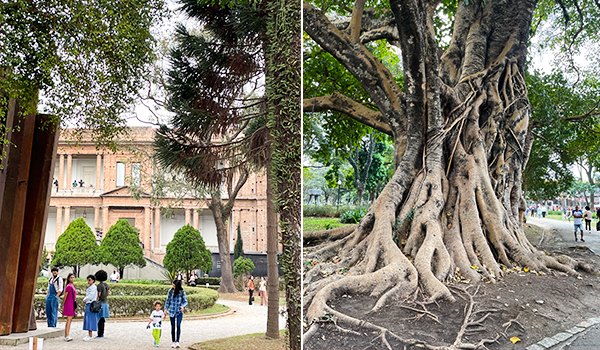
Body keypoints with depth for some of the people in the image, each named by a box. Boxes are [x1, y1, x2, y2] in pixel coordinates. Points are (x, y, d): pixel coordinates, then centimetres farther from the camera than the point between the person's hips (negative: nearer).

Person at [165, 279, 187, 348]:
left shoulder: (182, 292, -7)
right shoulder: (170, 291, -4)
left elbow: (185, 301, -4)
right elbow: (167, 301, 8)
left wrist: (183, 306, -25)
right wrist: (165, 309, 3)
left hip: (179, 312, -1)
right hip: (171, 311, 1)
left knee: (178, 325, -16)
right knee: (173, 327, 5)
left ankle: (177, 342, -15)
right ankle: (173, 342, 16)